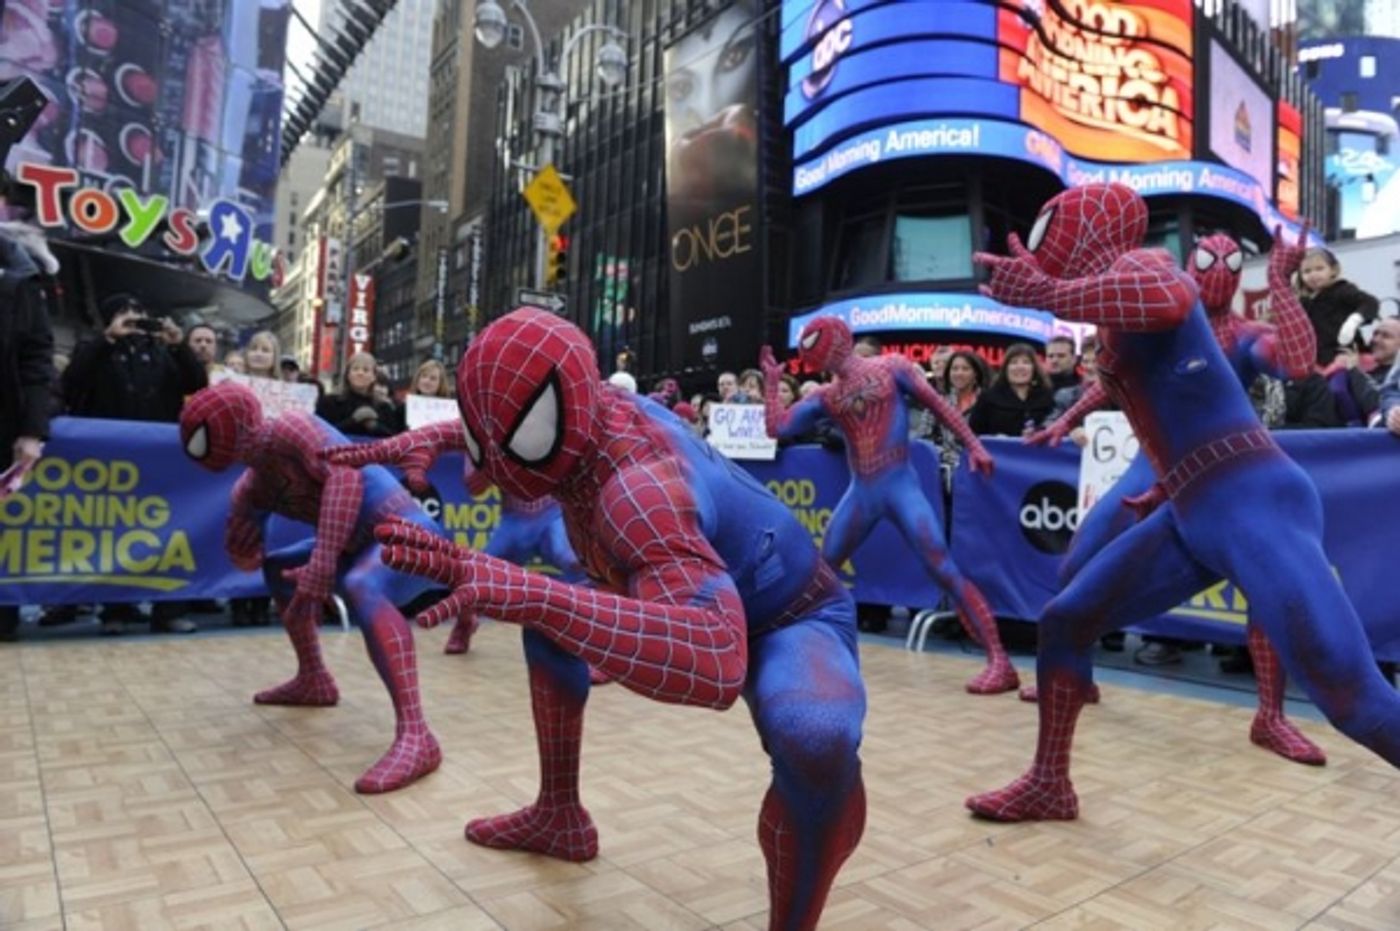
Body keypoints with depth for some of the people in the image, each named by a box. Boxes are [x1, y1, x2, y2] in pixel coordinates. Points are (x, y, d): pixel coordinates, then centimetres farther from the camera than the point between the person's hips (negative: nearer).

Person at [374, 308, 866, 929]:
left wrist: (523, 593, -60)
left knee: (814, 737, -42)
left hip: (789, 618, -8)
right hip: (703, 592, 9)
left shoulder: (636, 491, -38)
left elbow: (715, 658, -55)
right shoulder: (598, 408, -14)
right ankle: (560, 818, 28)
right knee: (545, 623, 14)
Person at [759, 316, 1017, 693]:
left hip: (901, 486, -5)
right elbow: (776, 427, 8)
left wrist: (973, 445, -6)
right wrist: (772, 380, 8)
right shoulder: (825, 397, 10)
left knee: (943, 569, -14)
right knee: (822, 568, 12)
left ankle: (999, 661, -12)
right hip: (860, 491, 5)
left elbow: (937, 404, 1)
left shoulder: (891, 367, 0)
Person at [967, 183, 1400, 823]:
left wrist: (1042, 294, -26)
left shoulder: (1142, 264, -5)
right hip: (1191, 515, 9)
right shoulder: (1114, 318, 18)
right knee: (1064, 622, 12)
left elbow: (1170, 299, -33)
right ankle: (1049, 787, 26)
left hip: (1253, 504, -9)